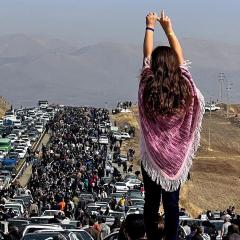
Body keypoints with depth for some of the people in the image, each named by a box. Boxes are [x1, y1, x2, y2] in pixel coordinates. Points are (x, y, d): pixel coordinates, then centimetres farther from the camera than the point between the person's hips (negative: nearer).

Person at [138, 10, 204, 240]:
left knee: (151, 203, 10)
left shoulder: (148, 88, -17)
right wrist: (168, 29, 11)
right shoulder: (184, 88, -13)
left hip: (152, 156, -1)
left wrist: (150, 27, 9)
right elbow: (180, 58, 1)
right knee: (172, 204, 9)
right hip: (177, 157, 1)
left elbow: (146, 56, -3)